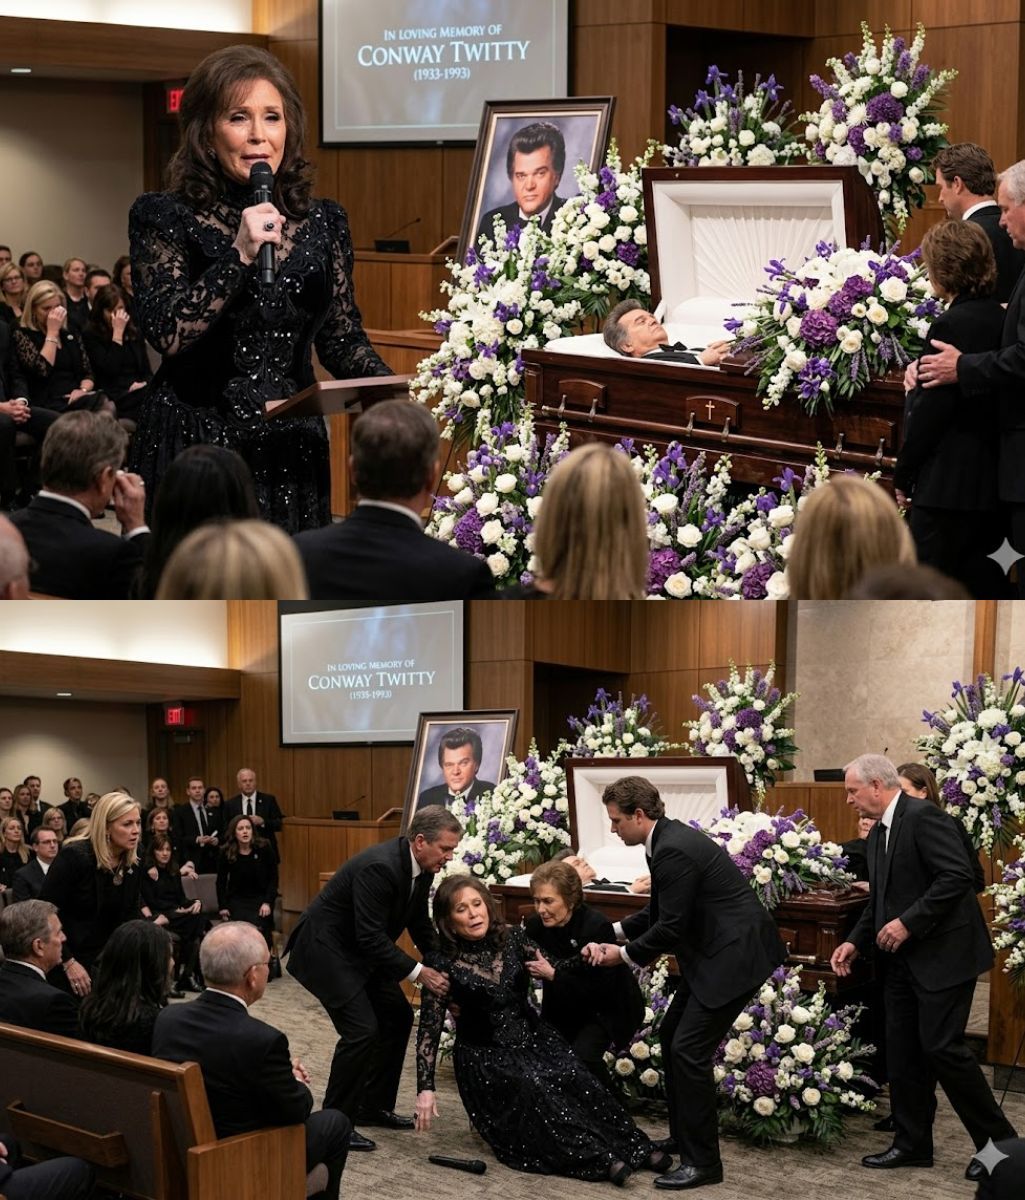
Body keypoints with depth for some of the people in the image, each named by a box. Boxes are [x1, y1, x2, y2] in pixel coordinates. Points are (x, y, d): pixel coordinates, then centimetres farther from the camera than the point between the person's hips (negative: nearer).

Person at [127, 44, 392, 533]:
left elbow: (341, 338, 11)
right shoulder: (165, 218, -3)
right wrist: (239, 255, -18)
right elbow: (168, 334, -13)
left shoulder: (322, 223, 8)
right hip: (198, 445, -3)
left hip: (293, 448, 4)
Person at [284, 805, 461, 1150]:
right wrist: (418, 973, -29)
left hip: (360, 951, 10)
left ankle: (373, 1106, 21)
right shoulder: (379, 867, -30)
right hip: (325, 949, -10)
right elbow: (371, 937, -31)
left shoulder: (421, 866, -3)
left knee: (398, 1017, 11)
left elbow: (419, 923, 12)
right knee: (362, 1029, -17)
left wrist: (440, 967, 2)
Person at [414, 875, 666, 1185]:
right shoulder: (445, 964, -10)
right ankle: (596, 1159, -33)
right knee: (531, 1088, -31)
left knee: (576, 1078, -24)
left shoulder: (513, 940, 1)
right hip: (486, 1055, -3)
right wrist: (425, 1088, -14)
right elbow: (430, 1028, -8)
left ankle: (634, 1148, -23)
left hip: (531, 1039, 3)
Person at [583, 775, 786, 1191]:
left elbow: (671, 927, -20)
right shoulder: (667, 839, 9)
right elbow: (659, 913, 18)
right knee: (671, 1036, 18)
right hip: (714, 952, 11)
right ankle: (682, 1137, 30)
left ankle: (702, 1162, -4)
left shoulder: (673, 851, -22)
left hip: (735, 954, -11)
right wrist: (614, 933, 5)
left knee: (689, 1050, -11)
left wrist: (625, 954, -6)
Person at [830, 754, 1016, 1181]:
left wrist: (908, 923, -22)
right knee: (902, 1051, 8)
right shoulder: (878, 834, 14)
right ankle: (912, 1143, 16)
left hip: (942, 954, -9)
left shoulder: (922, 817, -15)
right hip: (903, 959, 9)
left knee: (941, 1046, -10)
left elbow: (957, 876, -23)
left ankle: (999, 1141, 2)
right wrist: (856, 942, 6)